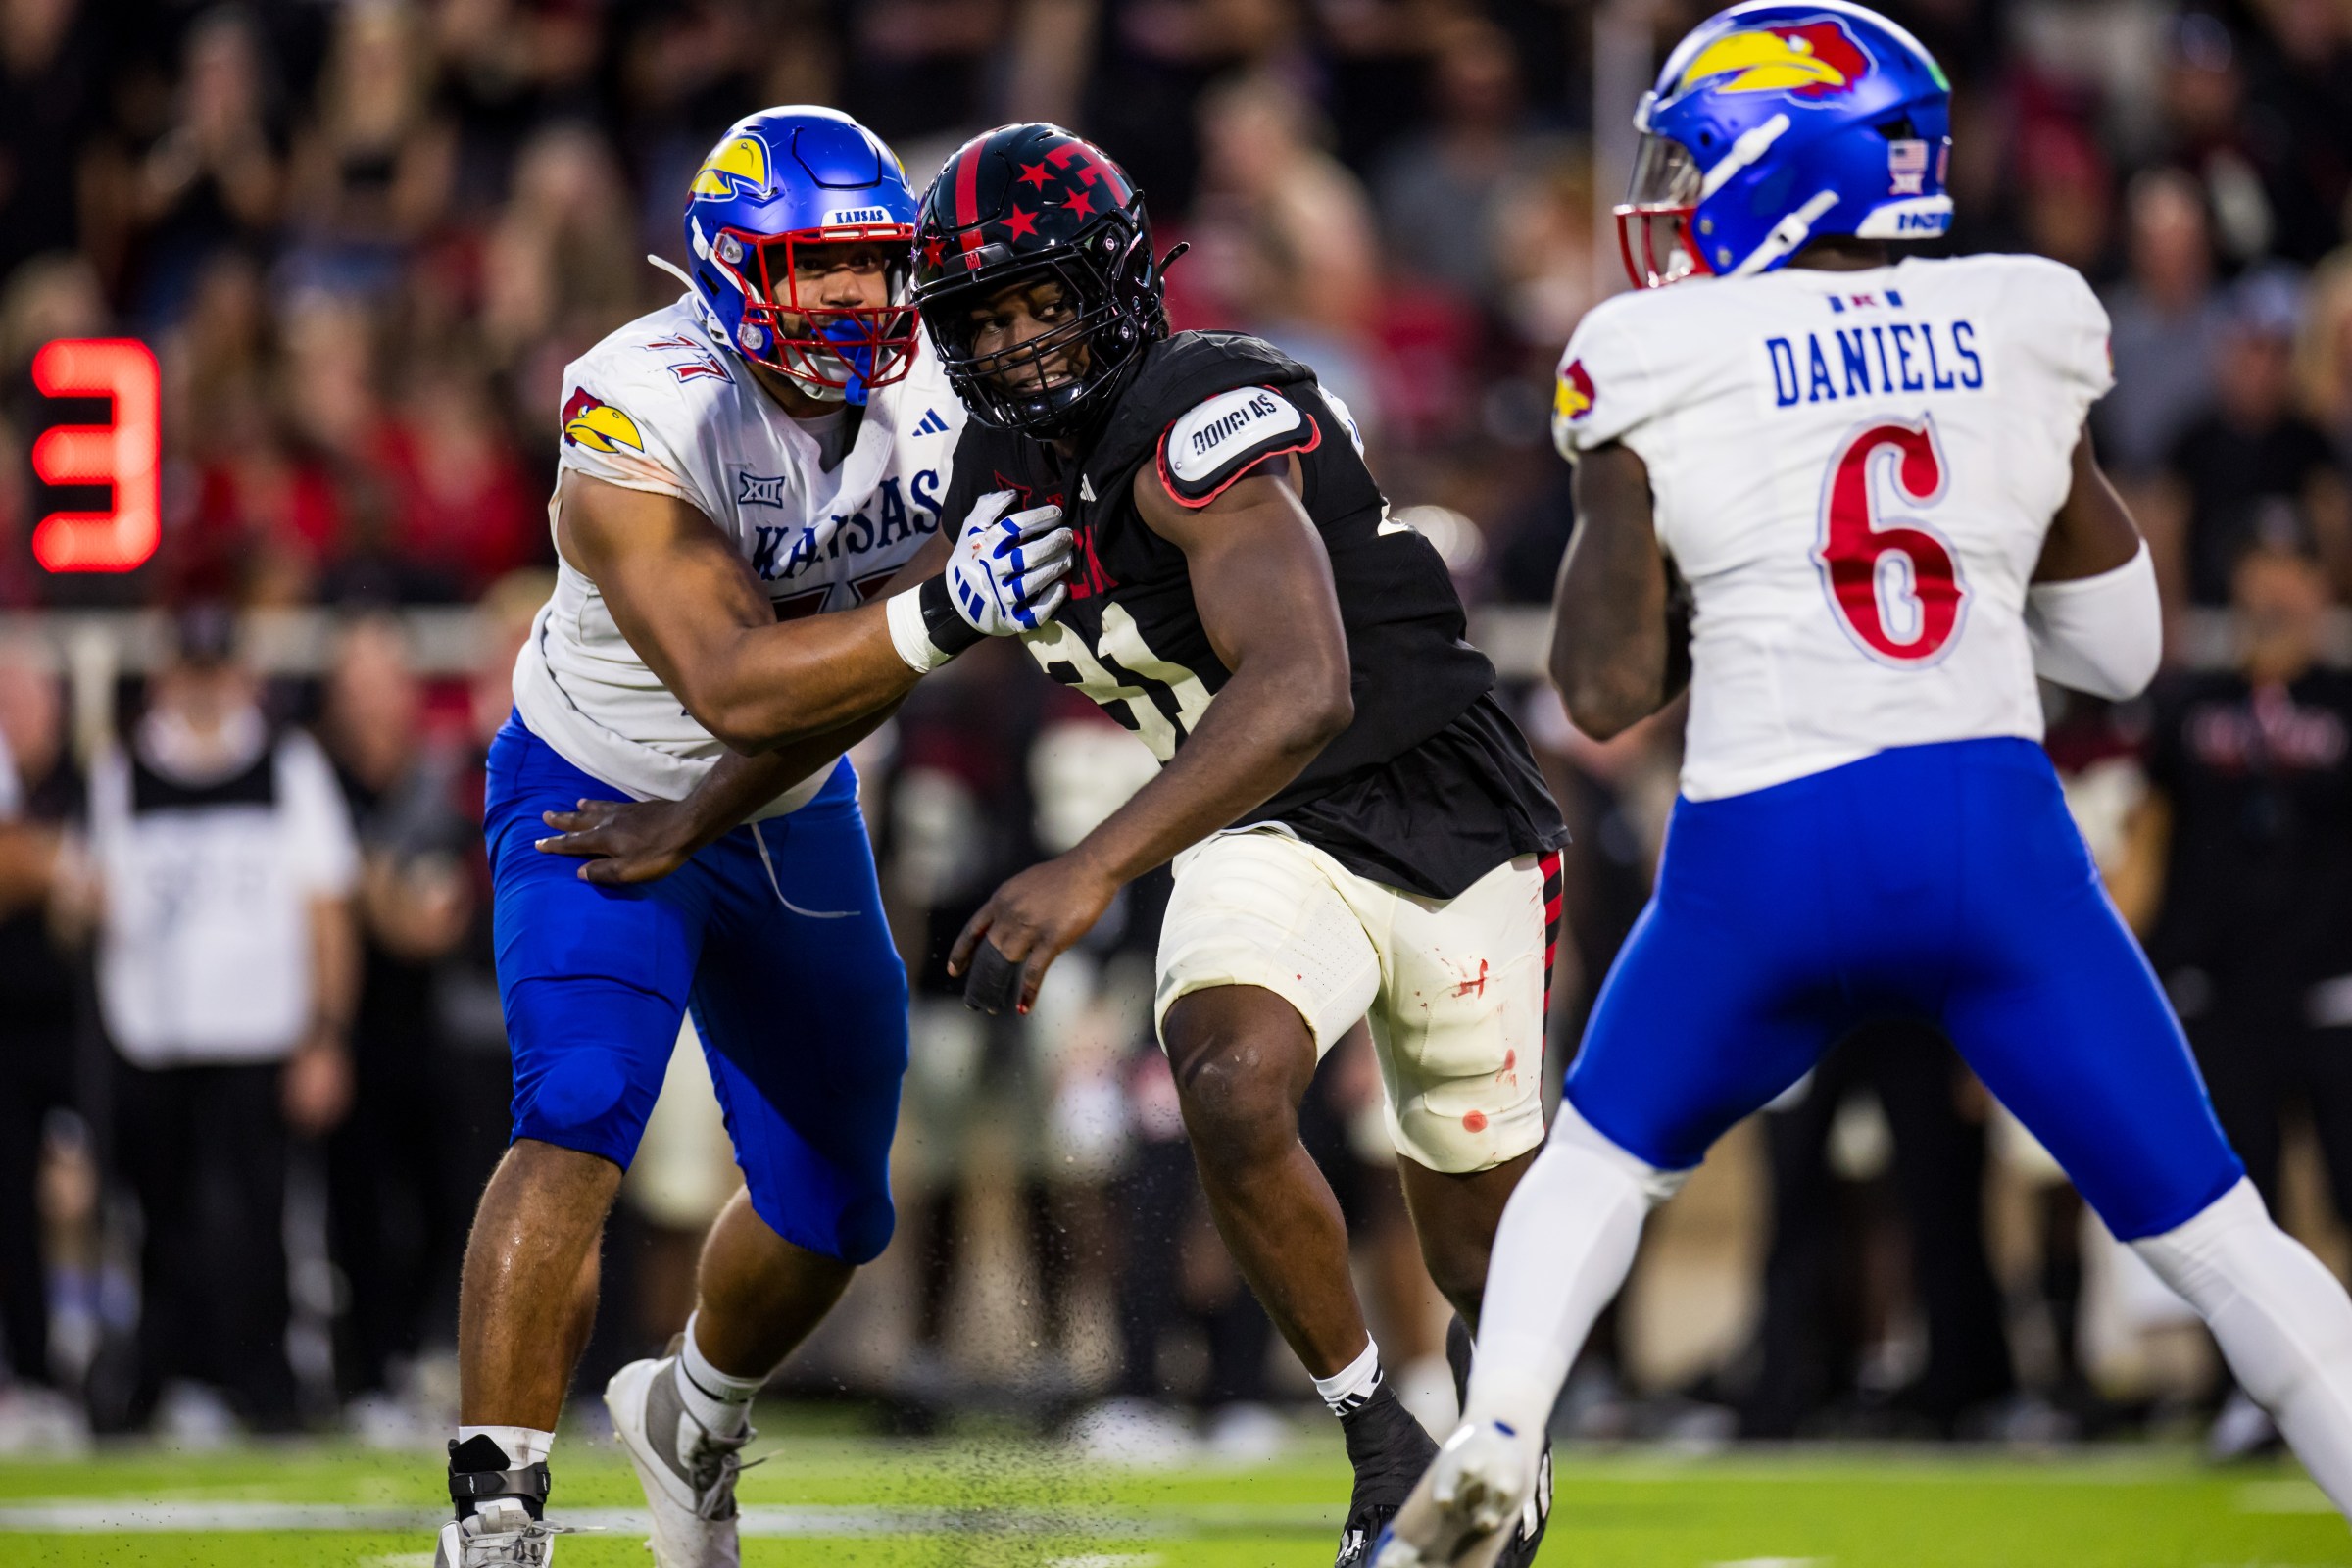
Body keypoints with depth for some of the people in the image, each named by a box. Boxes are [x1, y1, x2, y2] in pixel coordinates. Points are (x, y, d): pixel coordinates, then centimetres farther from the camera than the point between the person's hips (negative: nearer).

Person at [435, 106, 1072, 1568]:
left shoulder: (941, 397, -14)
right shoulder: (641, 423, -30)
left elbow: (857, 677, -16)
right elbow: (736, 685, -38)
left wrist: (695, 828, -22)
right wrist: (940, 614, -50)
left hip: (791, 819, 6)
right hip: (600, 784, -6)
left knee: (833, 1206, 13)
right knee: (579, 1120, -28)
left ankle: (695, 1418, 44)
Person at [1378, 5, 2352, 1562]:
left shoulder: (1662, 366, 0)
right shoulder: (2026, 330, 7)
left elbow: (1607, 693, 3)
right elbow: (2121, 645, 14)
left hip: (1765, 852, -1)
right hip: (1997, 833, 1)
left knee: (1603, 1158, 25)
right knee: (2212, 1230, 6)